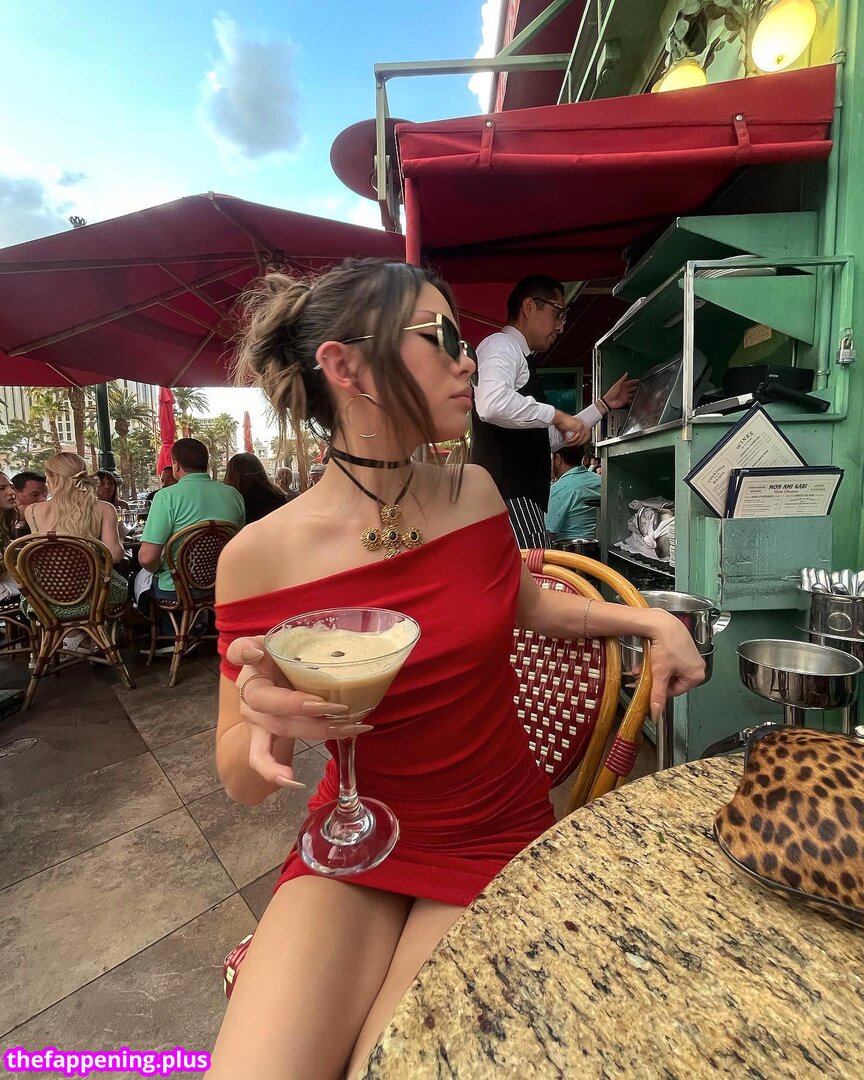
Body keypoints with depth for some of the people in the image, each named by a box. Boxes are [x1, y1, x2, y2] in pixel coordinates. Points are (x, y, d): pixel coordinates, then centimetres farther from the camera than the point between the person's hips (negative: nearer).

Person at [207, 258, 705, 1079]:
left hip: (499, 838, 2)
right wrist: (268, 718, -31)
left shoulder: (475, 494, -8)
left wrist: (653, 620, 1)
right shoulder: (260, 558, -17)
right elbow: (242, 781, -8)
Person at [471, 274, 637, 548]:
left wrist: (604, 404, 26)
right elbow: (492, 404, -28)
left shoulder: (520, 359, 26)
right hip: (508, 495, -10)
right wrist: (556, 414, -16)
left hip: (518, 495, 10)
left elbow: (549, 438, 27)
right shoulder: (501, 345, -4)